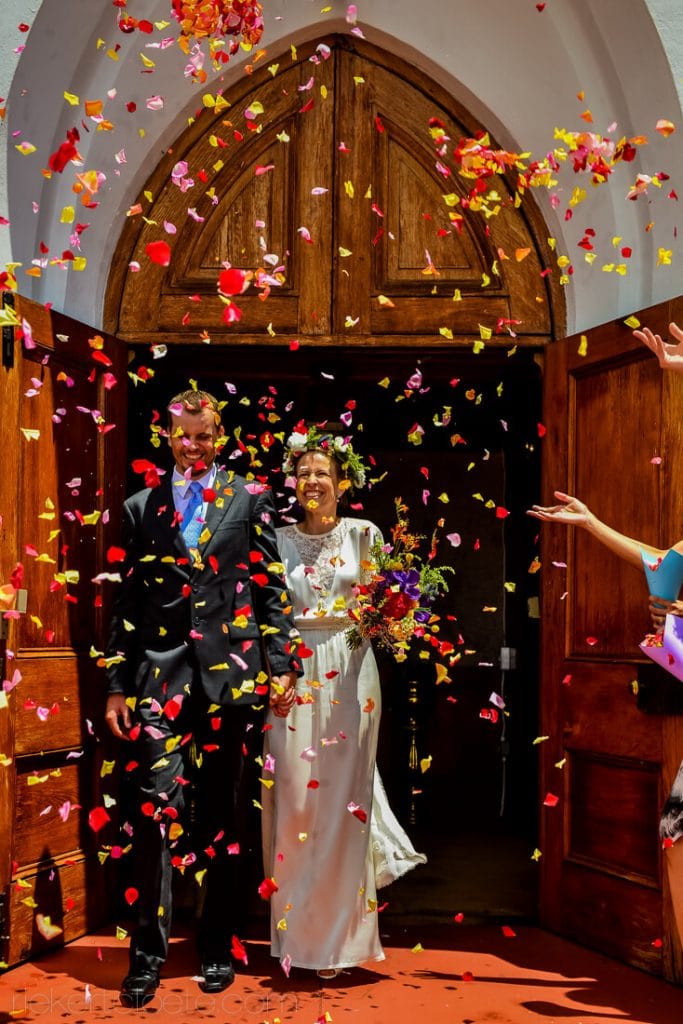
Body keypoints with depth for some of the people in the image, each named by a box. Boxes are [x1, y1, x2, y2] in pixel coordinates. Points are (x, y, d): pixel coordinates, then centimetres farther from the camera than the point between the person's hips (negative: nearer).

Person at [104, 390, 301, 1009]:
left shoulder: (249, 500, 7)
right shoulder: (142, 508, 11)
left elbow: (272, 588, 4)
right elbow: (128, 601, 11)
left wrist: (283, 668, -2)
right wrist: (118, 684, 7)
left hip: (232, 670, 0)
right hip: (160, 671, 1)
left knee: (224, 811, 9)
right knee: (156, 805, -7)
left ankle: (217, 946, 22)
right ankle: (148, 953, 4)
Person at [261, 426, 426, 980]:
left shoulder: (364, 534, 4)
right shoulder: (280, 539, 8)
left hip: (349, 674, -1)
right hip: (294, 674, 2)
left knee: (343, 795, 1)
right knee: (293, 796, 2)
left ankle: (341, 938, 13)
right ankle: (297, 932, 17)